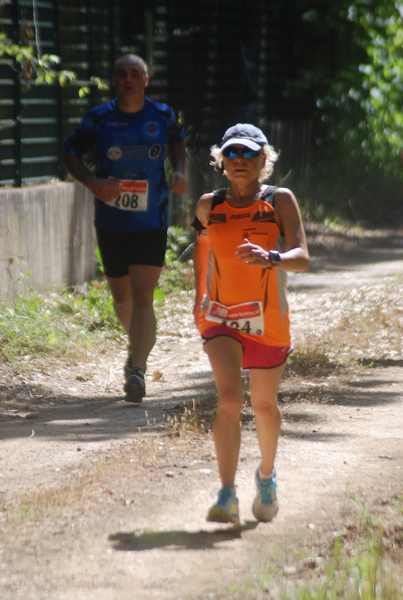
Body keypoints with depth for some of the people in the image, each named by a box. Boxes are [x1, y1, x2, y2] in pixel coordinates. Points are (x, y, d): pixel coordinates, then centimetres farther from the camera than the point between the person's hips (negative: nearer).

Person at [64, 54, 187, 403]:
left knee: (142, 297, -14)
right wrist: (92, 182, -15)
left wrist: (180, 172, 0)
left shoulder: (163, 116, -1)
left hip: (151, 225, -2)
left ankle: (137, 368, -18)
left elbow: (177, 142, 19)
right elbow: (71, 154, 4)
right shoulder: (99, 119, -4)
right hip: (111, 223, 2)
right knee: (121, 296, 16)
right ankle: (140, 345, 45)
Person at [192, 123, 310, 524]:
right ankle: (227, 496, -24)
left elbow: (302, 258, -19)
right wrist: (199, 293, 19)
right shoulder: (209, 206, 0)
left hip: (268, 321, 0)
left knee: (264, 404, 16)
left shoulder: (280, 201, -8)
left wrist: (270, 258, -38)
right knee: (229, 398, -20)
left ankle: (266, 476, 44)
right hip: (220, 318, 0)